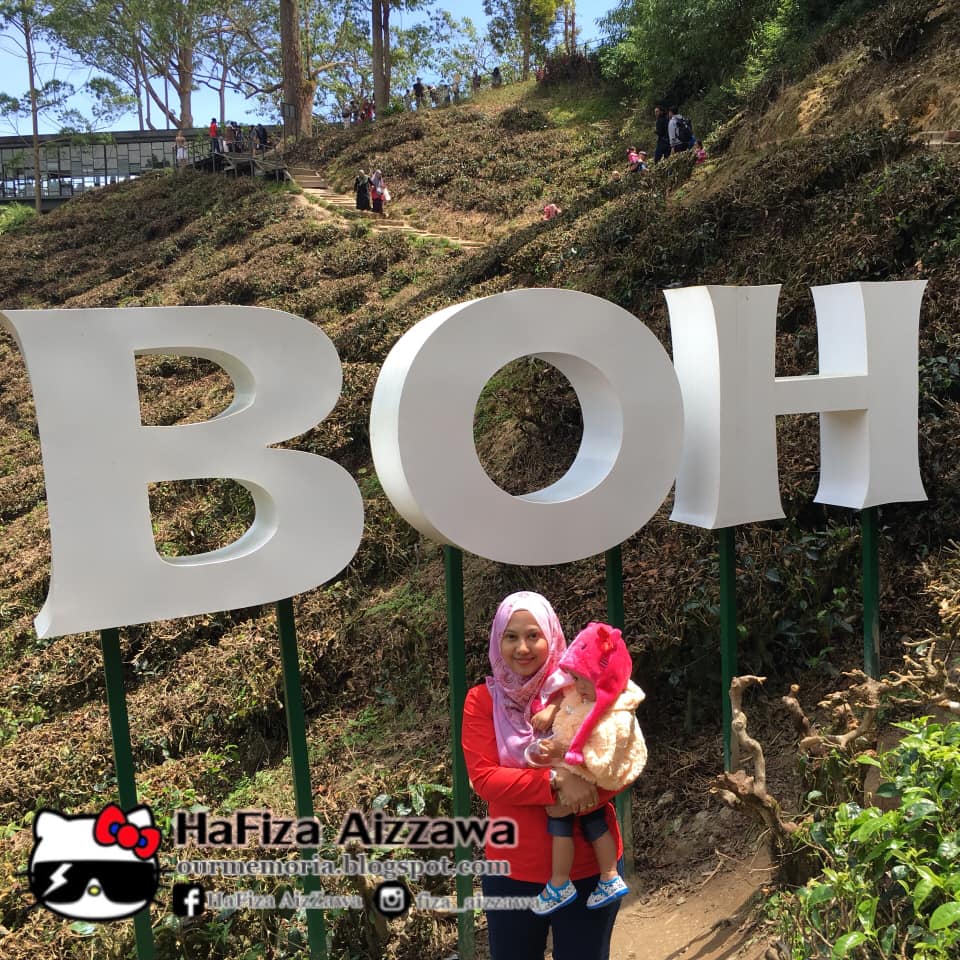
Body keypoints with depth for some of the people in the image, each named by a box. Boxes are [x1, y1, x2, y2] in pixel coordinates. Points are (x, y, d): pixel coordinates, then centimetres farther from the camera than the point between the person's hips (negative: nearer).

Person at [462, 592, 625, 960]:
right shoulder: (482, 700, -5)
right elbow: (483, 777, -14)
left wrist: (580, 789, -25)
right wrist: (555, 781, -25)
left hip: (588, 868, 0)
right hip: (512, 871, 1)